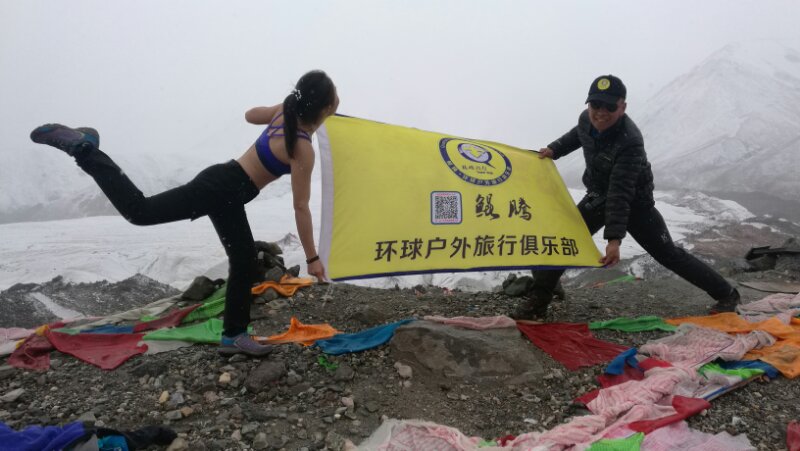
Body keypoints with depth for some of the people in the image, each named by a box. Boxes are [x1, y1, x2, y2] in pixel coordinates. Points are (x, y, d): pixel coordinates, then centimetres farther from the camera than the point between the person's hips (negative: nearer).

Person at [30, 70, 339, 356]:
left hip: (224, 183, 9)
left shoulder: (285, 110, 2)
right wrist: (312, 257, -16)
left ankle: (234, 336, 23)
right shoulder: (303, 149, -23)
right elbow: (301, 208, -21)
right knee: (140, 211, -6)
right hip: (221, 190, -9)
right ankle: (82, 148, 5)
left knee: (244, 264, 12)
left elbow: (250, 115, 24)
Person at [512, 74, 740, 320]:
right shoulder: (586, 120, -13)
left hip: (635, 202, -6)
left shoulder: (630, 142, -35)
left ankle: (726, 294, 18)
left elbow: (620, 193, -40)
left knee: (667, 254, -2)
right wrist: (553, 150, 2)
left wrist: (614, 238, -44)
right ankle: (537, 301, 1)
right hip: (598, 197, 6)